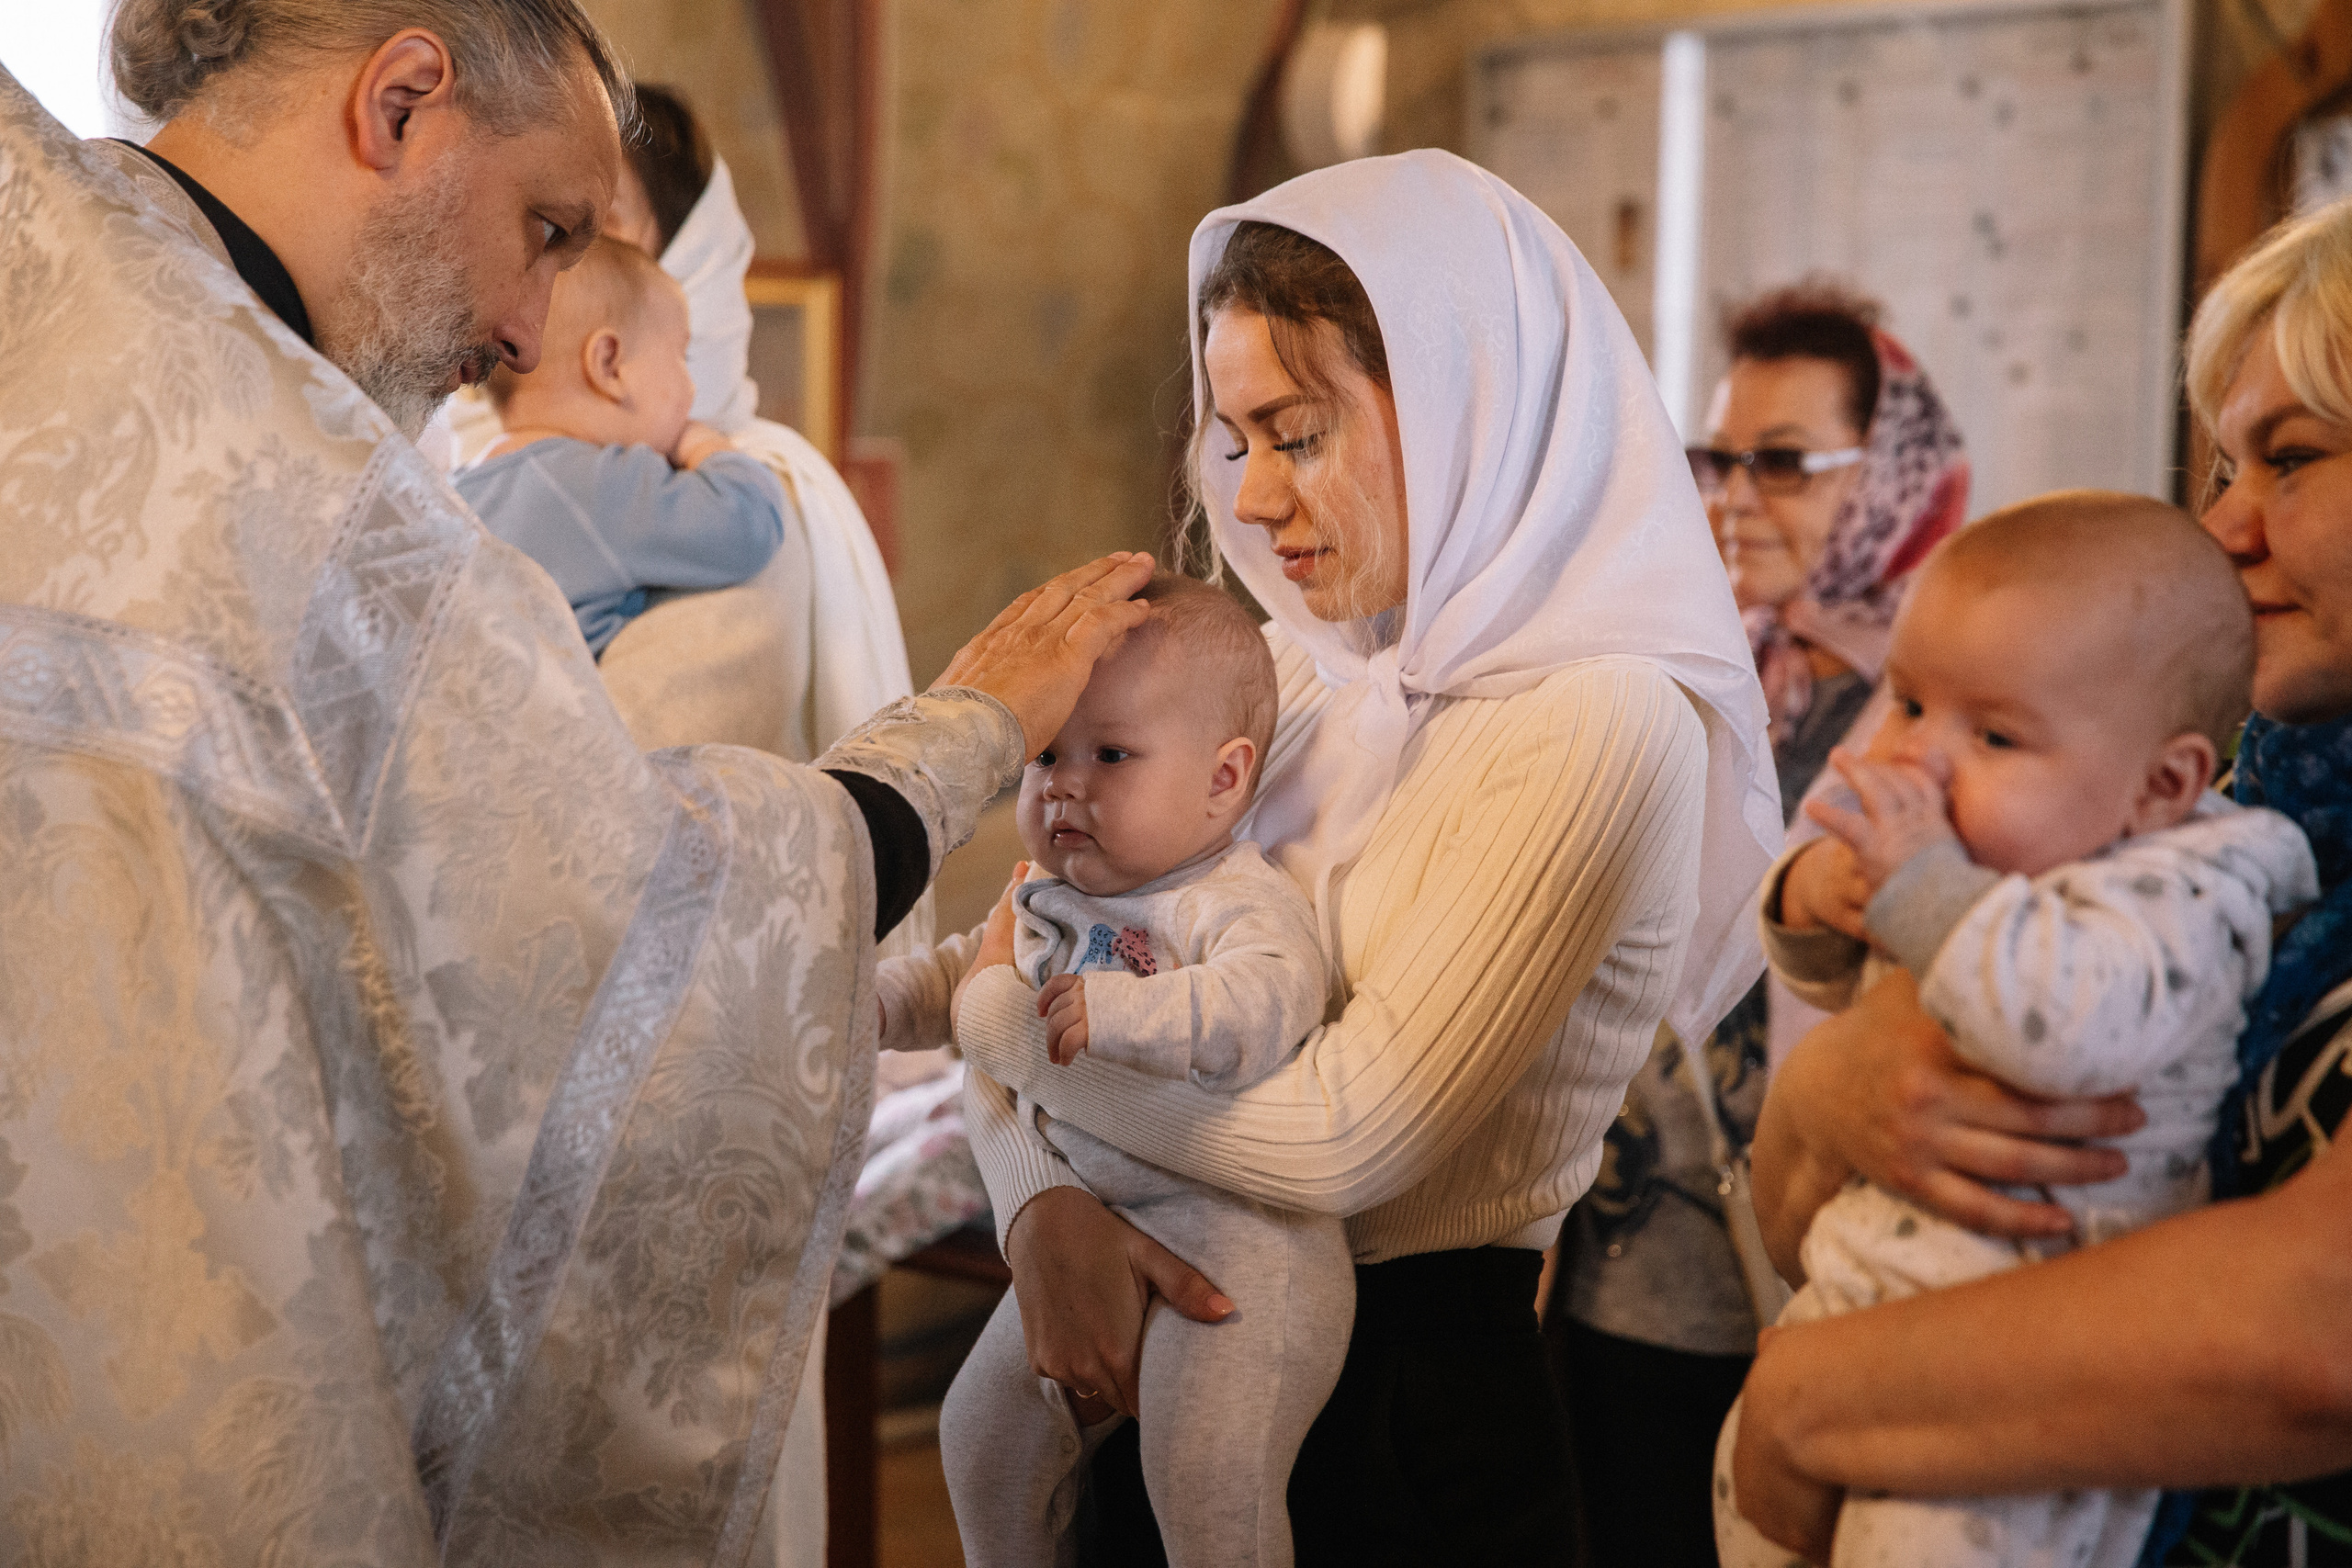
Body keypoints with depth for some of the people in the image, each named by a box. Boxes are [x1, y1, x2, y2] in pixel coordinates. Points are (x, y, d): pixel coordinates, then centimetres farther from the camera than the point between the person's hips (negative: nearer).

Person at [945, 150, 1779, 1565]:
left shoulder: (1598, 724, -19)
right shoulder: (1296, 665, 3)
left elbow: (1345, 1137, -24)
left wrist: (998, 1017, -13)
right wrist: (1042, 1203, -14)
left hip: (1413, 1396, -6)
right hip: (1182, 1340, 7)